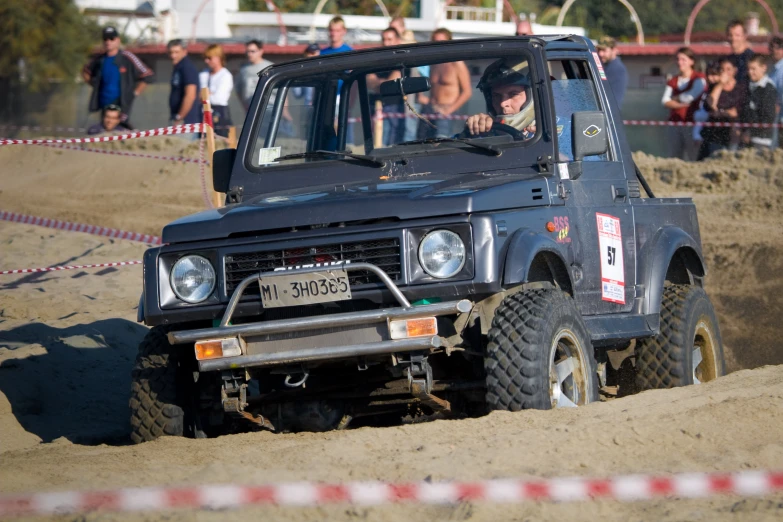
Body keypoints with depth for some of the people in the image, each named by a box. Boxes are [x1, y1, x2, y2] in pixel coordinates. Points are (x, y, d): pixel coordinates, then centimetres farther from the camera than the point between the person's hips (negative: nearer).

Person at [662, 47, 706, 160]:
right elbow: (665, 102, 4)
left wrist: (675, 98, 5)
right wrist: (681, 104, -11)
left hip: (691, 122, -5)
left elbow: (692, 95, -11)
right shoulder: (673, 81, 16)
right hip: (675, 121, 5)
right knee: (676, 156, 4)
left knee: (692, 156, -12)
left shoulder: (699, 78, 1)